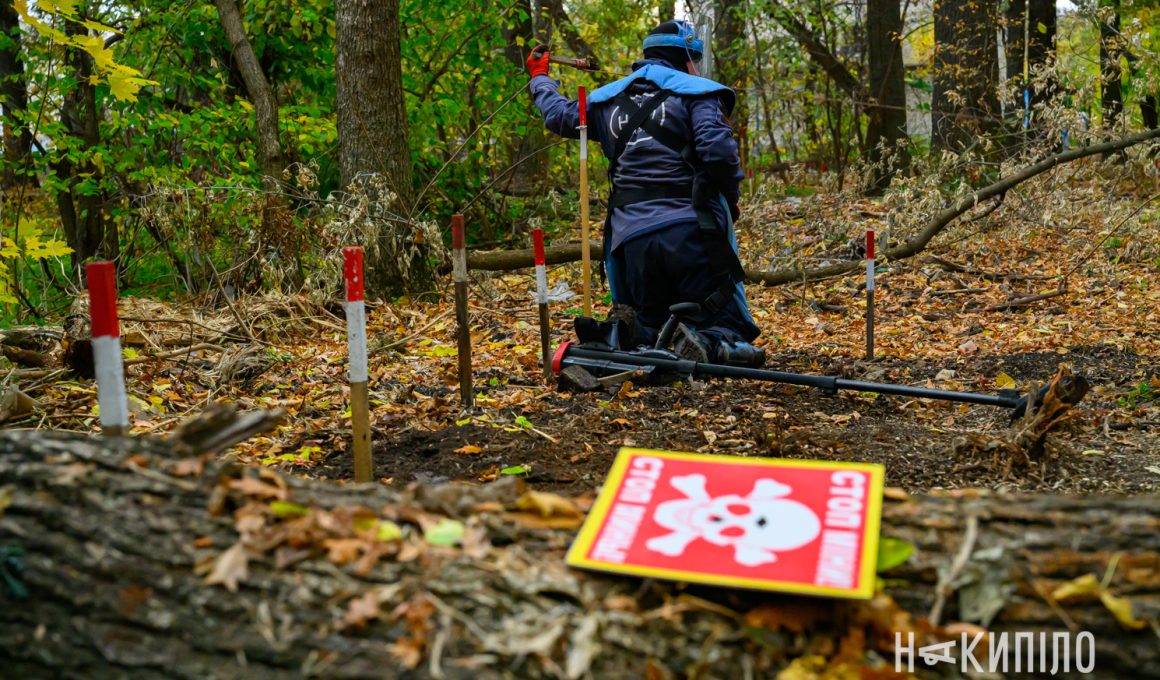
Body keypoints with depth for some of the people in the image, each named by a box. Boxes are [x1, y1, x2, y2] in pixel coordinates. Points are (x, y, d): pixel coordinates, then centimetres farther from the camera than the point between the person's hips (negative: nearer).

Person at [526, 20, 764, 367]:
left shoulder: (610, 99, 20)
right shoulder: (696, 92, 4)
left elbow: (558, 115, 34)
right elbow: (718, 151, -12)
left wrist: (541, 78, 54)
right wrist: (731, 197, 8)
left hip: (631, 239, 5)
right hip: (690, 230, -4)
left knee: (648, 329, 19)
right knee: (731, 326, 3)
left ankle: (614, 337, -17)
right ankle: (710, 343, -34)